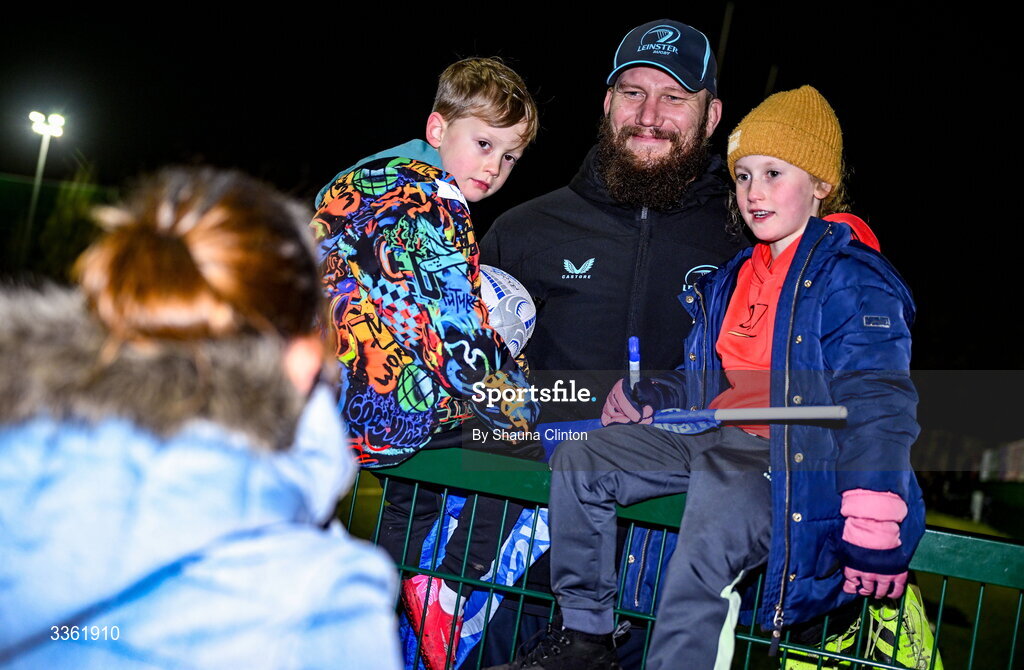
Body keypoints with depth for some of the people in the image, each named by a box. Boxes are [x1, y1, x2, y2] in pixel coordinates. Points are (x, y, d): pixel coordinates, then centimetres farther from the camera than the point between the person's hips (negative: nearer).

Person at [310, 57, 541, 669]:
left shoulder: (364, 177, 17)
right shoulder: (433, 194, -11)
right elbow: (458, 326, -18)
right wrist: (516, 409, -7)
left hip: (310, 391, 9)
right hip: (380, 401, -9)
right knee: (520, 441, 3)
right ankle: (448, 591, 8)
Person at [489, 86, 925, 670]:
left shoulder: (851, 278, -7)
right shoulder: (737, 278, 20)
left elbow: (877, 402, -14)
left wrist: (873, 526, -22)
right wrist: (644, 397, 14)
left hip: (788, 457, -9)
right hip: (715, 437, 9)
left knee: (703, 556, -33)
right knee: (578, 461, 1)